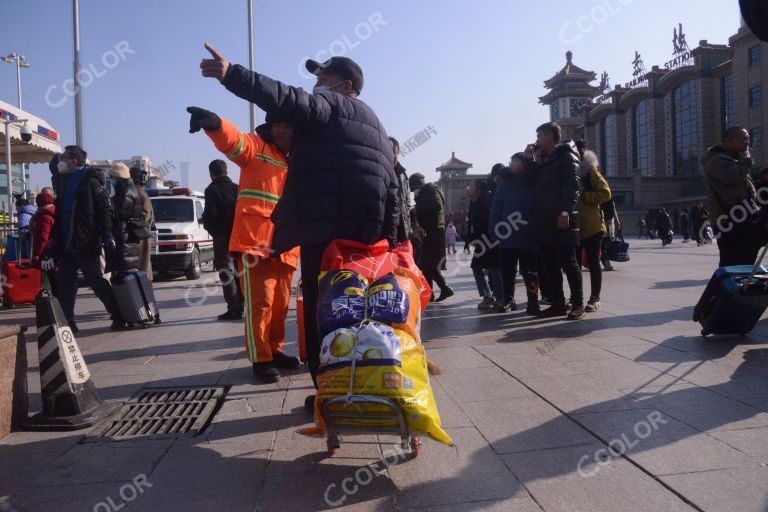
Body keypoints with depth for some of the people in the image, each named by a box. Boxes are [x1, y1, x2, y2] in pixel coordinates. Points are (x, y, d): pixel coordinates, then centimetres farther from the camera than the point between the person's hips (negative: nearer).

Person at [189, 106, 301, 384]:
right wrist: (213, 123, -43)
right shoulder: (257, 147, 1)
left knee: (281, 303, 13)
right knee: (260, 302, -8)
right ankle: (260, 359, 1)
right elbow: (232, 140, -22)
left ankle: (274, 350, 27)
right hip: (254, 241, -6)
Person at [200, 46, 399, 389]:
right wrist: (389, 238, 24)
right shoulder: (375, 125, 29)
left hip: (326, 230, -9)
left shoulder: (328, 103, 4)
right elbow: (391, 188, 24)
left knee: (320, 311, -3)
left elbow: (291, 102, -19)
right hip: (366, 235, 9)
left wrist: (233, 75, -27)